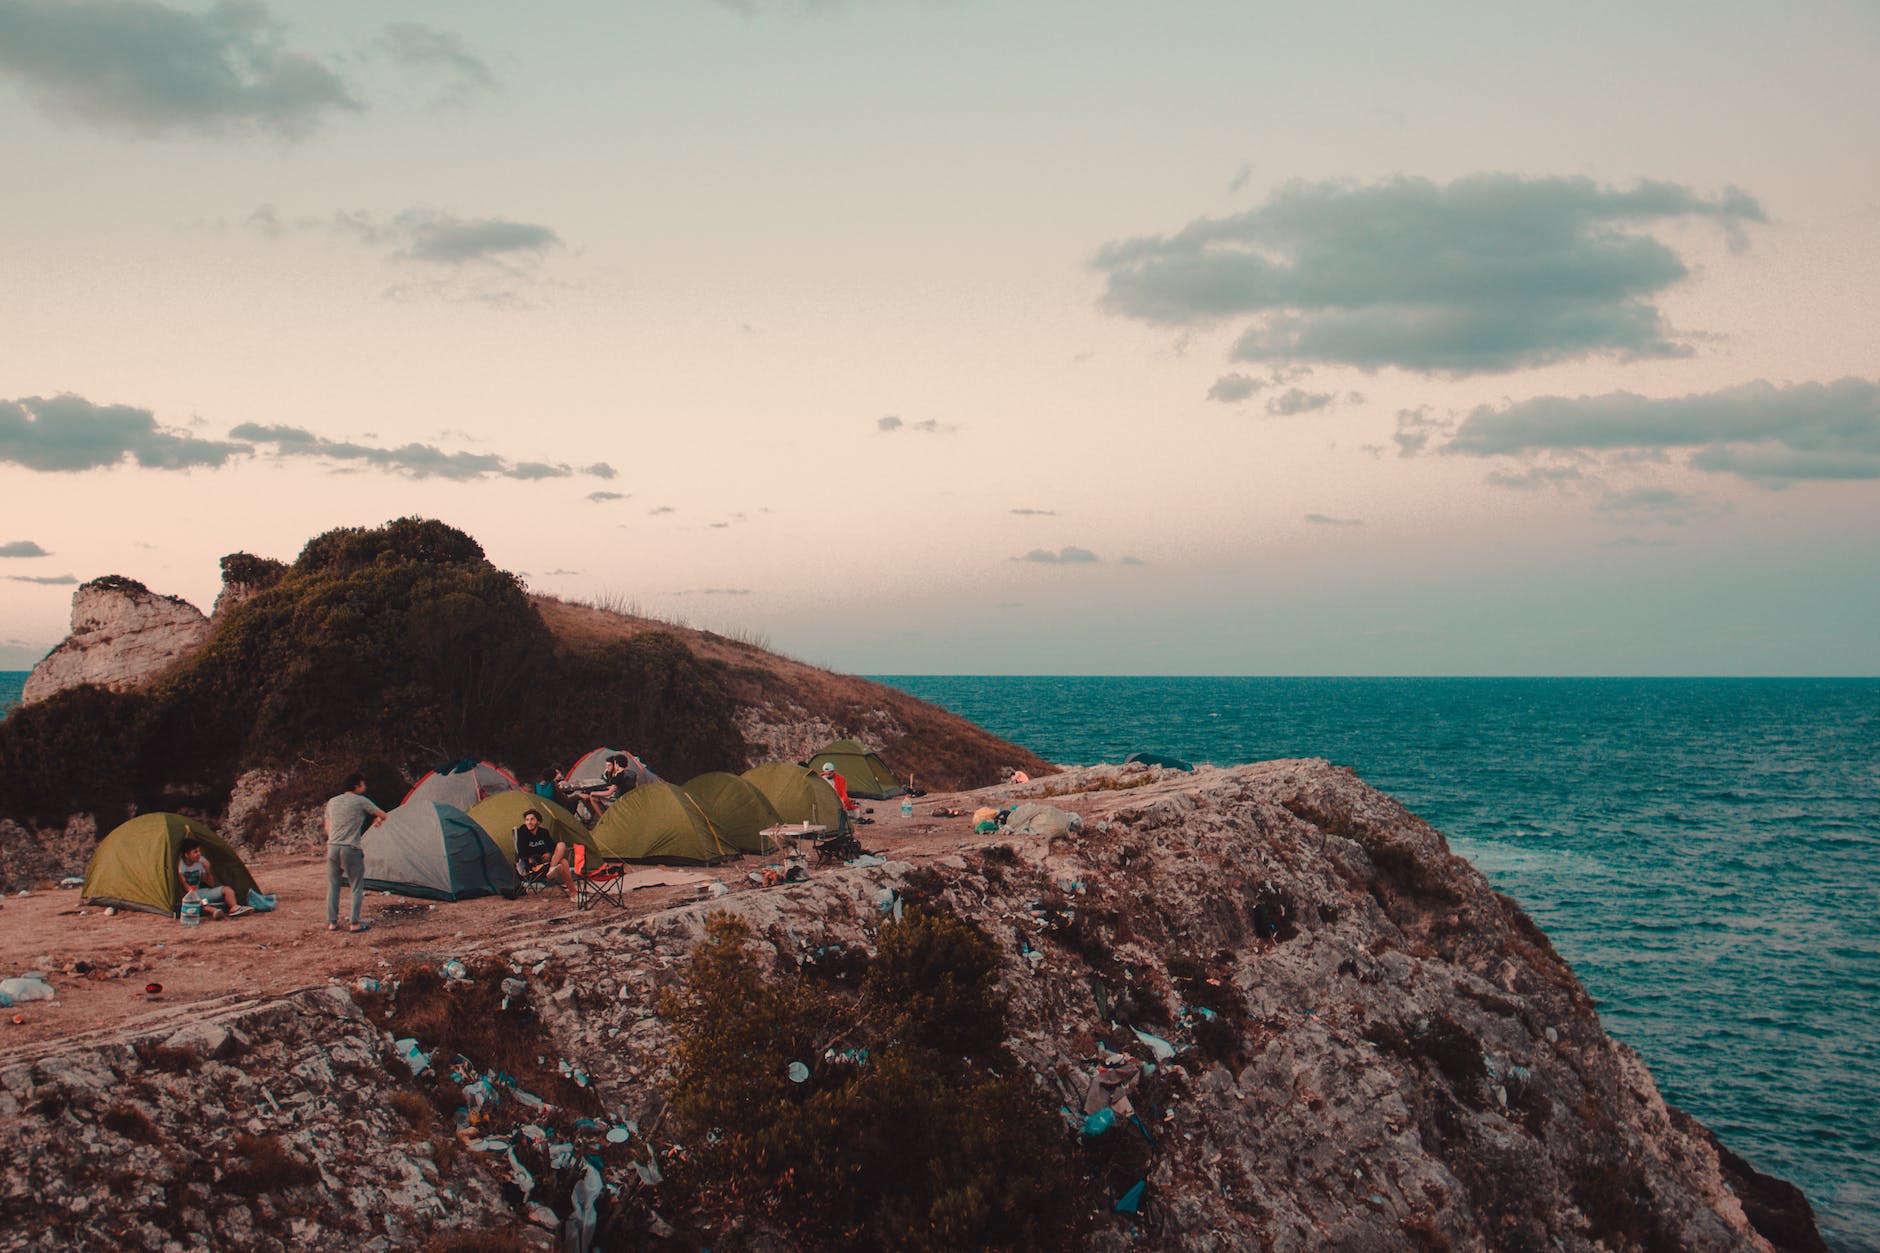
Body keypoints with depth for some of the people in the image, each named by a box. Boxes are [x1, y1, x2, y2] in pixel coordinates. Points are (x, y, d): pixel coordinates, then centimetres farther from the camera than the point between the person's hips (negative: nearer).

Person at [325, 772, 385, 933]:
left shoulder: (332, 802, 12)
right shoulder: (360, 801, -4)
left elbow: (327, 827, 18)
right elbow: (383, 815, 5)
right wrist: (377, 820, 26)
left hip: (332, 847, 5)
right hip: (351, 849, -5)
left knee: (332, 885, 12)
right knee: (357, 887, 5)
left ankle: (332, 922, 14)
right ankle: (355, 923, 4)